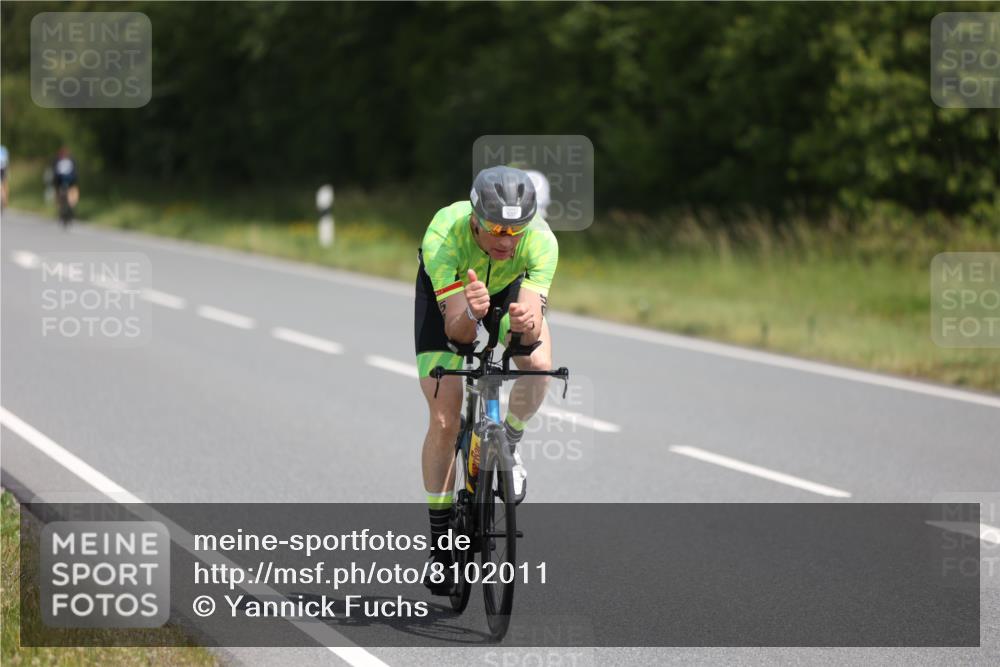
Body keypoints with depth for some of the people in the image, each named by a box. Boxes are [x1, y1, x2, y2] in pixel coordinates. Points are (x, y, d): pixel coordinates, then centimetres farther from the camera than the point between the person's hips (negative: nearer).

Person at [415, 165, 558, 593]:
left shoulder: (541, 240, -36)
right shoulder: (443, 236, -40)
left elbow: (534, 329, -41)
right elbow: (457, 331, -42)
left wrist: (527, 325, -64)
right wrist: (471, 313, -64)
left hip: (509, 286, 1)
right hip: (446, 290, -1)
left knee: (538, 365, -30)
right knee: (444, 421, -10)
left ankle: (509, 443, 1)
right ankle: (440, 538, 6)